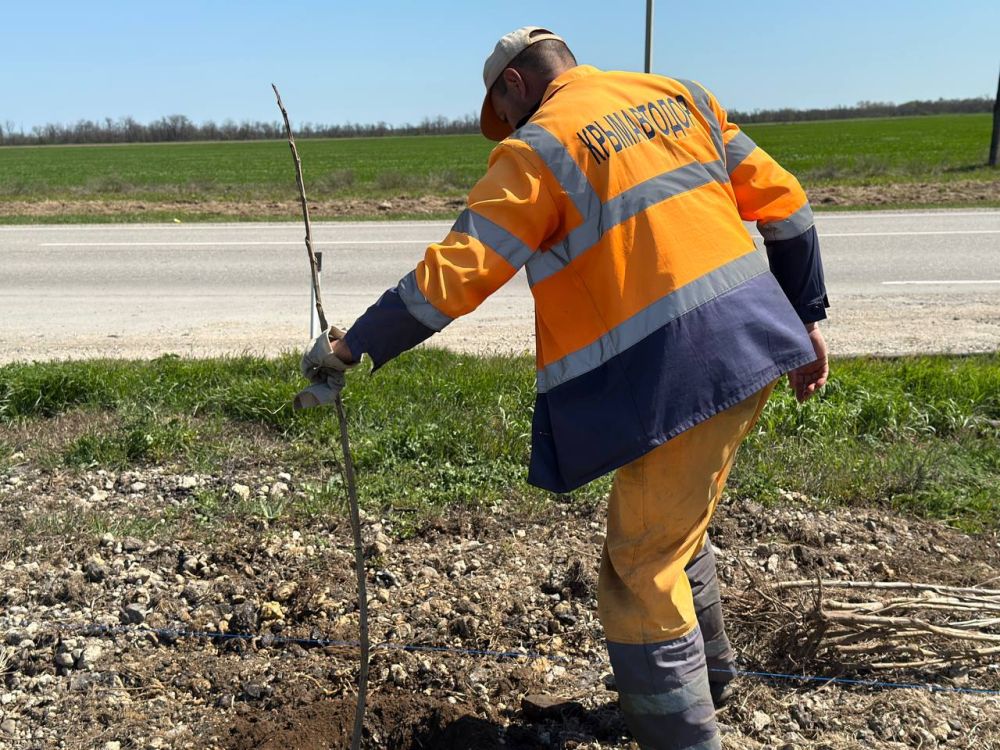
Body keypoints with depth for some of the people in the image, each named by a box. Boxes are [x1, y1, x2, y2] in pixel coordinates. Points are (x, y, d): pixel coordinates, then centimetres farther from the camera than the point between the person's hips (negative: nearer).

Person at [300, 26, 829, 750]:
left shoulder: (540, 146, -6)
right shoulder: (678, 94, 14)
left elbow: (457, 271, -13)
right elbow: (782, 200, 13)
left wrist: (352, 345, -4)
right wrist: (806, 316, 19)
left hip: (679, 376, -9)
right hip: (753, 343, 9)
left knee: (642, 573, 5)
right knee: (679, 526, 27)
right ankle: (704, 672, 48)